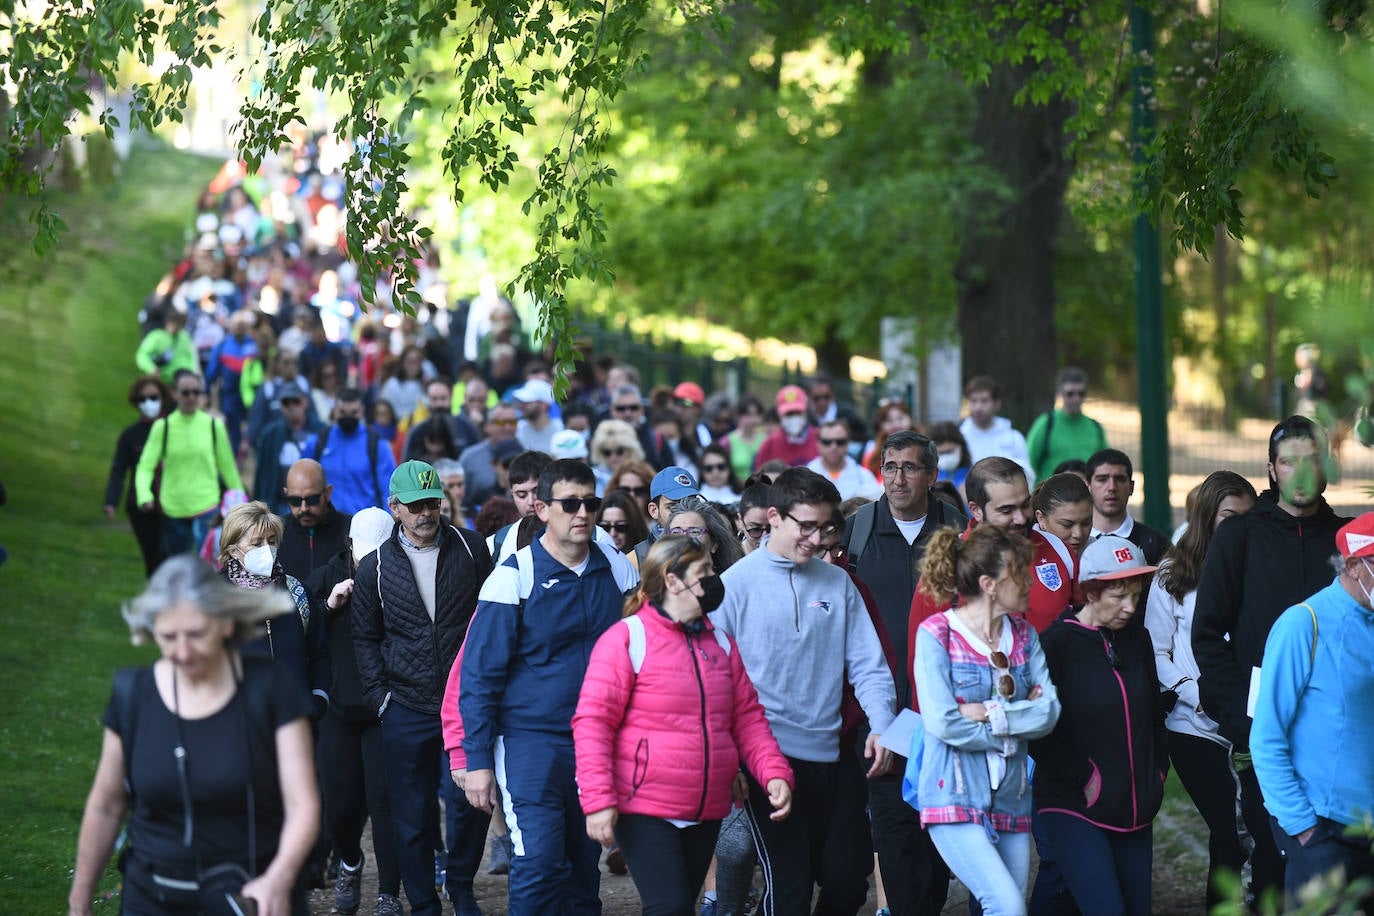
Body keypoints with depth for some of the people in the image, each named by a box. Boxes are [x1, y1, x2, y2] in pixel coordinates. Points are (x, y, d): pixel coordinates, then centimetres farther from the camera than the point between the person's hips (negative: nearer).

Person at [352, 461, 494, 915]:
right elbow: (365, 637, 12)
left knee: (468, 803, -4)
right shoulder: (375, 567, 4)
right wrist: (379, 695, 3)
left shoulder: (470, 548, 2)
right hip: (407, 711, 1)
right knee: (412, 816, 3)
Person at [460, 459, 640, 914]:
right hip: (531, 740, -4)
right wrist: (478, 760, -9)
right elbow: (479, 675, -6)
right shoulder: (514, 576, -8)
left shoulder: (619, 570, 4)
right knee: (538, 865, -14)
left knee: (585, 868, 10)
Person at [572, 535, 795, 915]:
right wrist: (598, 799, -19)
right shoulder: (627, 639, -8)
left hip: (706, 813, 7)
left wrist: (774, 773, -3)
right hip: (644, 811, -7)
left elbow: (748, 718, 14)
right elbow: (592, 723, -11)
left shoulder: (721, 644, 12)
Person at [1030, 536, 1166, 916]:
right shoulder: (1055, 643, -9)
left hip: (1135, 810, 6)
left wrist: (1157, 772, 13)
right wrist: (1085, 779, -13)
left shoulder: (1138, 640, 11)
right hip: (1075, 810, -6)